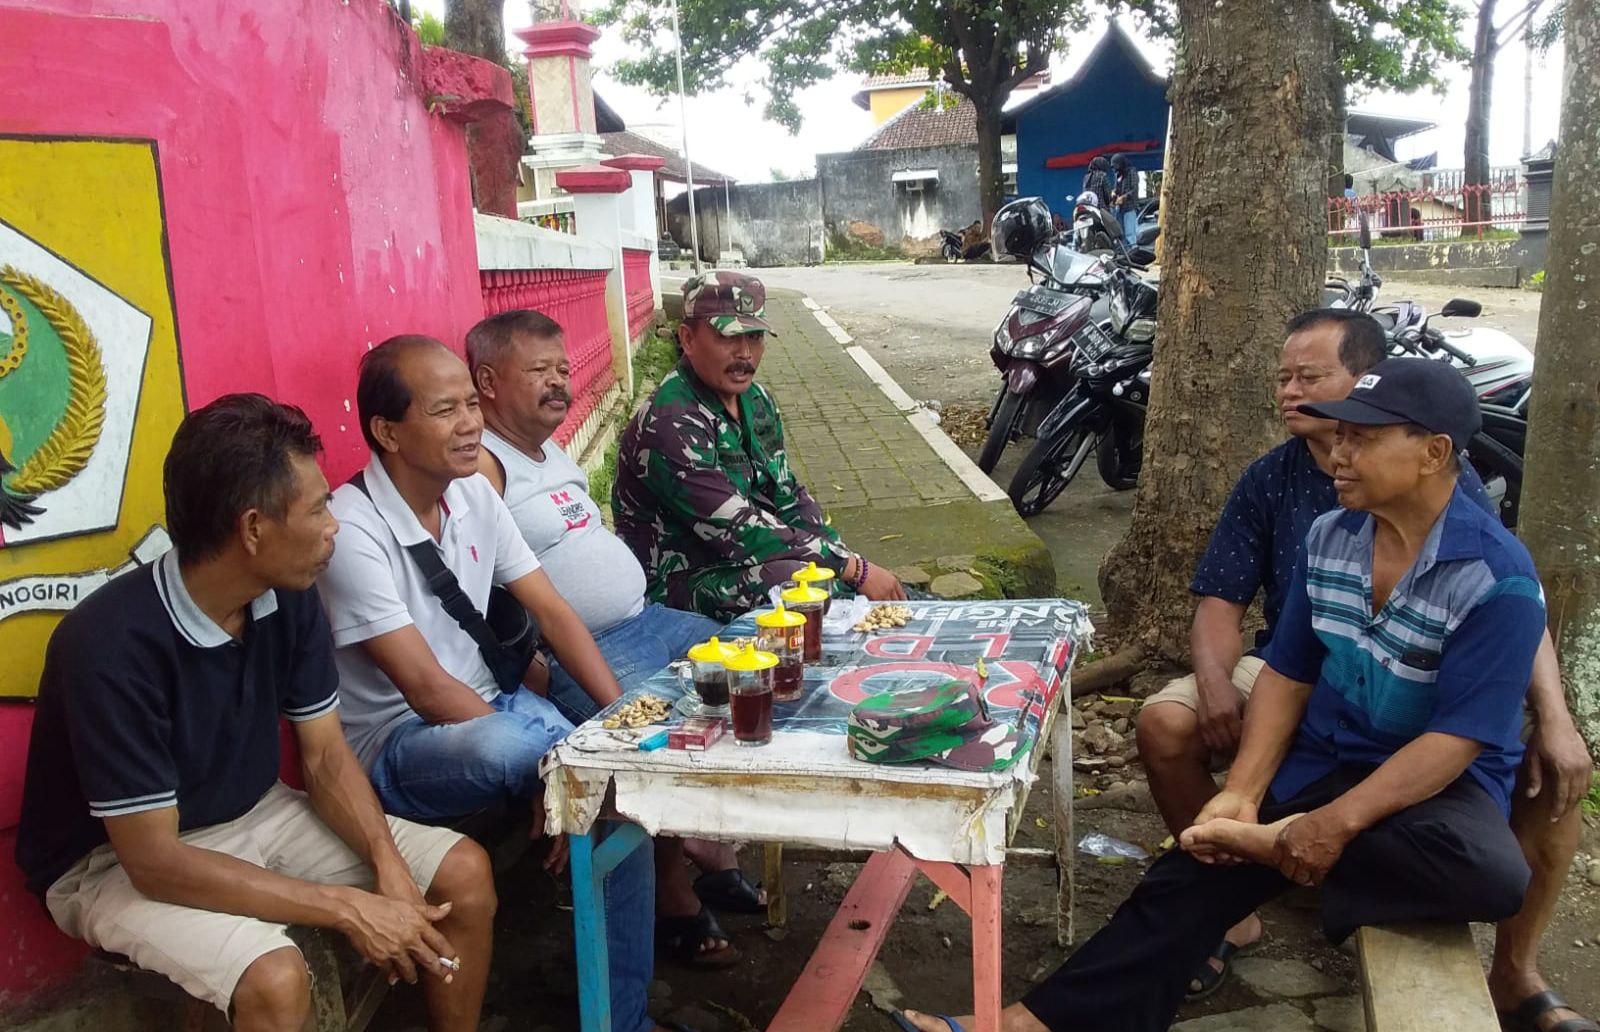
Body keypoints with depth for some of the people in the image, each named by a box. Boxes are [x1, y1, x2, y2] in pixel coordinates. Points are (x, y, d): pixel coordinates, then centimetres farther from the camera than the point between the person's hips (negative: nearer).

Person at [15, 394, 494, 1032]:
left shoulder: (289, 598, -10)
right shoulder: (112, 646, -30)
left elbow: (325, 756, -2)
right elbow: (154, 861, -28)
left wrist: (387, 863, -20)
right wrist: (348, 908, -28)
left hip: (255, 815, 6)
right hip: (118, 861, -6)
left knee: (465, 873, -7)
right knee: (275, 977, -34)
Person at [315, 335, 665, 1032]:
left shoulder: (474, 494, 1)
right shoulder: (353, 530, -20)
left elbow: (550, 610, 2)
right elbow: (426, 689, -23)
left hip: (490, 704, 6)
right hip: (396, 746, -6)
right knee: (502, 741, -38)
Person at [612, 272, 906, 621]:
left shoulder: (756, 400, 6)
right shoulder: (671, 425, -23)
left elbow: (787, 496, 12)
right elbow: (739, 533, -28)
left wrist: (842, 556, -6)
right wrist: (854, 569, -26)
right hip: (681, 584, -8)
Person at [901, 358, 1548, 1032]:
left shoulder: (1497, 578, -18)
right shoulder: (1328, 537, -1)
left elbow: (1458, 736, -20)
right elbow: (1287, 674, 3)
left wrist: (1337, 823, -27)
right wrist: (1241, 792, -8)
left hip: (1440, 779, -4)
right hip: (1322, 760, 4)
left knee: (1492, 873, -37)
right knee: (1187, 880, -12)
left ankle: (1274, 847, -19)